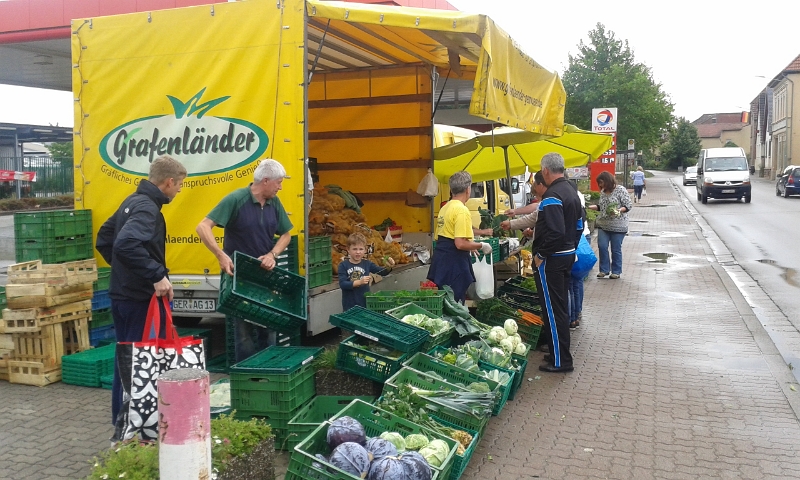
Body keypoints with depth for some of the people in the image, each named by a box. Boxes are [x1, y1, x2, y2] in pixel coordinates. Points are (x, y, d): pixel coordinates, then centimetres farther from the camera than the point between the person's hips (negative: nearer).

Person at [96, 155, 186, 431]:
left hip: (123, 294, 10)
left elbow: (104, 241, 19)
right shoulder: (147, 208, -19)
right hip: (138, 298, -10)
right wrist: (157, 276, -32)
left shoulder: (133, 201, 11)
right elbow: (126, 245, -36)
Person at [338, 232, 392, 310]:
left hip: (365, 303, 2)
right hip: (349, 305, -2)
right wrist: (359, 282, -25)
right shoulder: (343, 265, -6)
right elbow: (342, 284, -15)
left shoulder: (367, 264, 2)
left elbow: (383, 272, -3)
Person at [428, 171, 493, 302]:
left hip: (440, 260, 9)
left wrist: (470, 247, 26)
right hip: (453, 264, -9)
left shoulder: (444, 208, 12)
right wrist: (482, 246, -6)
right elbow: (460, 244, -23)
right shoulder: (462, 210, -15)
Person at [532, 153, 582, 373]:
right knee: (561, 306, 17)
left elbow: (555, 232, -29)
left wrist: (540, 255, -18)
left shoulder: (552, 196, -21)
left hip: (551, 259, -10)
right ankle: (560, 353, 28)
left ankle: (560, 360, 3)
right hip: (568, 255, 10)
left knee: (553, 309, -3)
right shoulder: (572, 190, 11)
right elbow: (578, 226, 18)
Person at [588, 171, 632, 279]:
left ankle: (616, 271, 17)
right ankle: (604, 269, 12)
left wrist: (618, 211, -26)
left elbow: (628, 206, -10)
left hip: (618, 226, -5)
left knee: (616, 249, 4)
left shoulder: (621, 190, -9)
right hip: (603, 225, 5)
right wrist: (590, 207, 3)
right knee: (602, 247, -1)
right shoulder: (603, 192, 10)